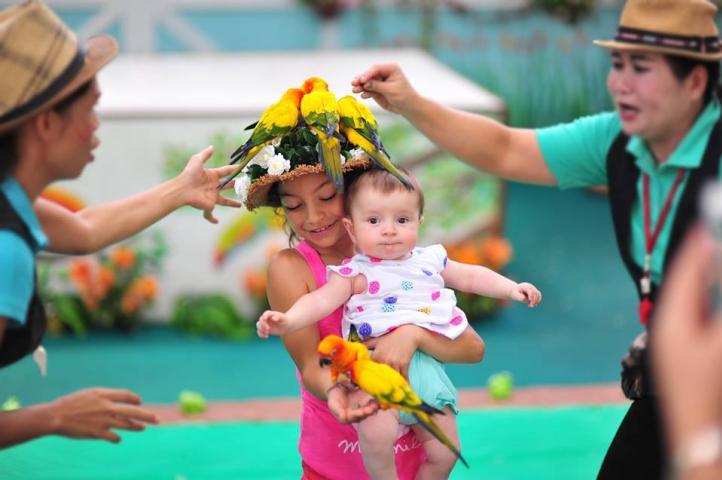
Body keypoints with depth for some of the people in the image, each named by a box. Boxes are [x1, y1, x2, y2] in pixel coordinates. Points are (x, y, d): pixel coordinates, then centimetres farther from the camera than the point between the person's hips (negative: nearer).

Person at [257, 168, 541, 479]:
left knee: (445, 453, 2)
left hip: (426, 367, 5)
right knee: (375, 434, -31)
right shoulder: (355, 273, -1)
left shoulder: (430, 260, 14)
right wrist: (287, 321, -31)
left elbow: (470, 276, 28)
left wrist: (511, 289, 21)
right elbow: (321, 300, -14)